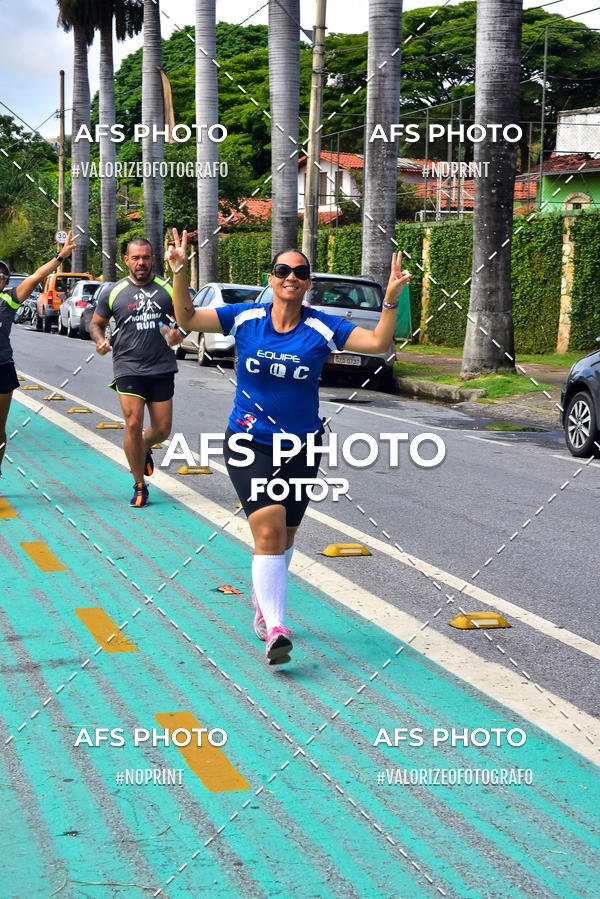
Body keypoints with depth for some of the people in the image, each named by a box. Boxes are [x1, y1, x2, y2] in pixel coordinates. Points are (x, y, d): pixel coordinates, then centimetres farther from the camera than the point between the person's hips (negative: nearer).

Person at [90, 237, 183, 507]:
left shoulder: (168, 290, 5)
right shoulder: (113, 292, 5)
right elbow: (96, 323, 14)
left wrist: (178, 334, -11)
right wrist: (100, 340, -8)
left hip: (162, 368, 2)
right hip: (128, 368, -1)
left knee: (162, 429, 4)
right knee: (133, 424, -12)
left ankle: (144, 449, 42)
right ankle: (140, 486, 3)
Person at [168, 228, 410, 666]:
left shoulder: (322, 327, -4)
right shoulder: (245, 317, -3)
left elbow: (378, 342, -11)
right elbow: (187, 319, -2)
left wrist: (391, 299, -25)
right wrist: (180, 273, -15)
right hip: (249, 443, -2)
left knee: (284, 536, 14)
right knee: (269, 531, -16)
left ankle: (263, 600, 42)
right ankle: (275, 629, -15)